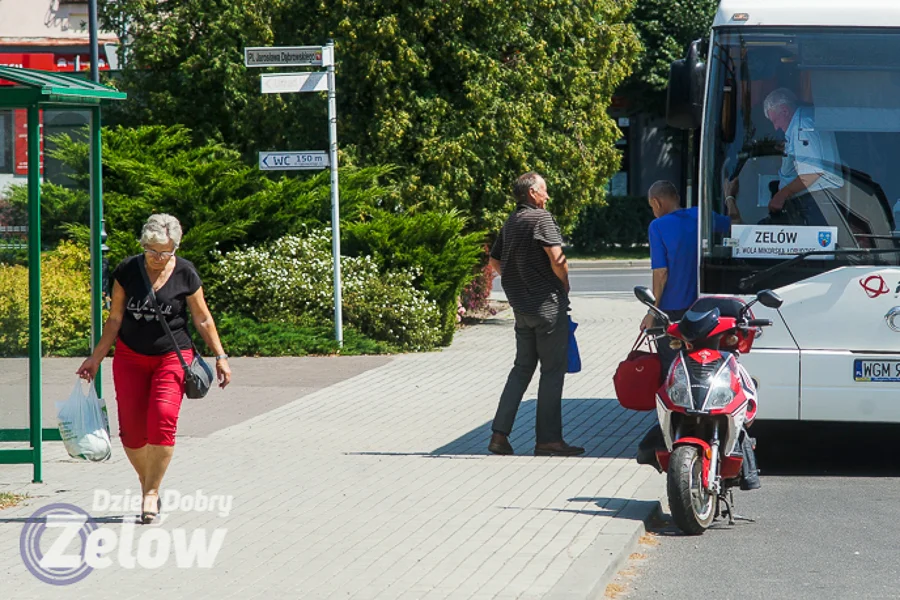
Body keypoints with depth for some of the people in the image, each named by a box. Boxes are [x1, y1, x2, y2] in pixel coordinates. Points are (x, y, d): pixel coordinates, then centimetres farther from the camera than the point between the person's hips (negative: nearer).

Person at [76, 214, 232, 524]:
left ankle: (152, 492, -12)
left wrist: (220, 357, 4)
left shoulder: (185, 274, -6)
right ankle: (147, 484, 19)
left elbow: (203, 320, 3)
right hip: (130, 357, 2)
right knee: (131, 429, -4)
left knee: (162, 418, -21)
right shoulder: (127, 271, -4)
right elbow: (115, 319, 6)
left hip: (172, 356, -2)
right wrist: (96, 357, 6)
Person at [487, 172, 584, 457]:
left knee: (522, 368, 14)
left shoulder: (510, 223, 13)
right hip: (548, 304, -8)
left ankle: (500, 433, 6)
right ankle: (548, 439, 1)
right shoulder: (541, 218, -13)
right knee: (552, 370, -1)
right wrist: (565, 285, -5)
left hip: (521, 305, 8)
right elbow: (557, 259, -21)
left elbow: (495, 262, 21)